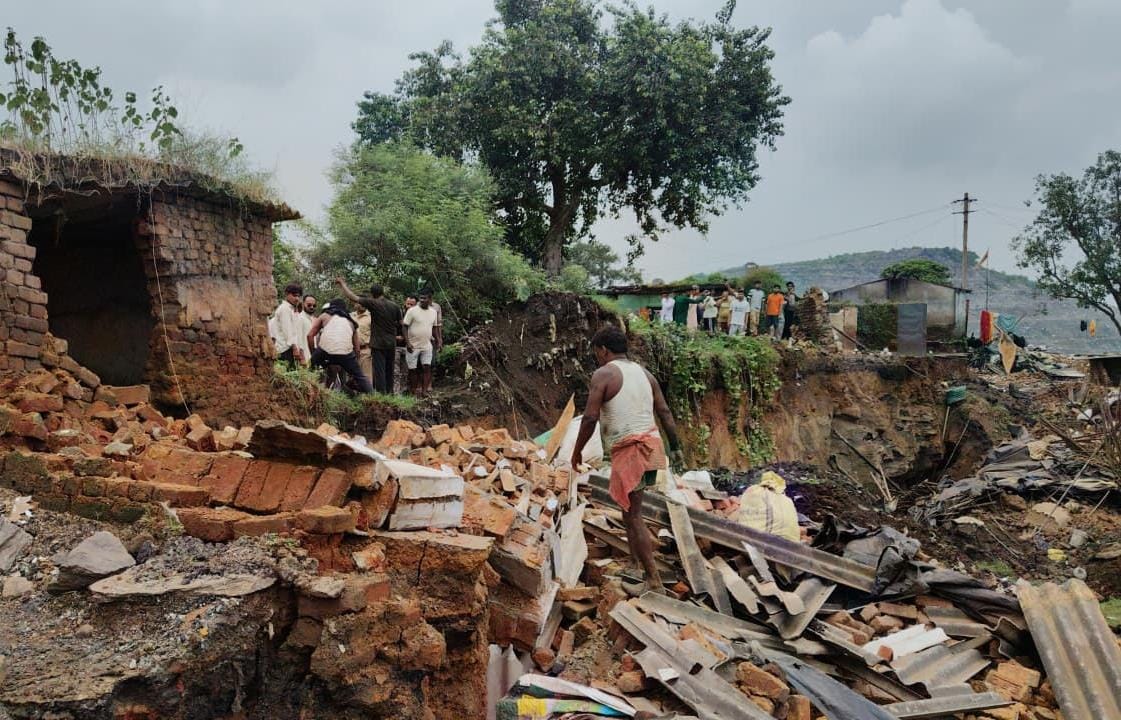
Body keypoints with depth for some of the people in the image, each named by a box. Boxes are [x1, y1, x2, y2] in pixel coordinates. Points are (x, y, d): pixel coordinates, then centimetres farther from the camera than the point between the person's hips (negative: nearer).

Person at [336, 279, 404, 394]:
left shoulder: (373, 303, -10)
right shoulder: (394, 306, 4)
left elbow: (352, 297, -9)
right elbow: (400, 324, 10)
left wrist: (341, 283, 2)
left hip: (378, 344, -5)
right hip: (392, 344, 5)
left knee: (379, 371, -4)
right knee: (389, 371, 15)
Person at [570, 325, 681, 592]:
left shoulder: (604, 374, -6)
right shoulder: (644, 373, 15)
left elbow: (590, 418, -13)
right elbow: (665, 412, 13)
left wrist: (577, 451, -1)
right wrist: (675, 447, 18)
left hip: (629, 450, -8)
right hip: (651, 444, 8)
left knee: (632, 516, -3)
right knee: (631, 509, 22)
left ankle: (654, 580, -3)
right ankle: (637, 562, 29)